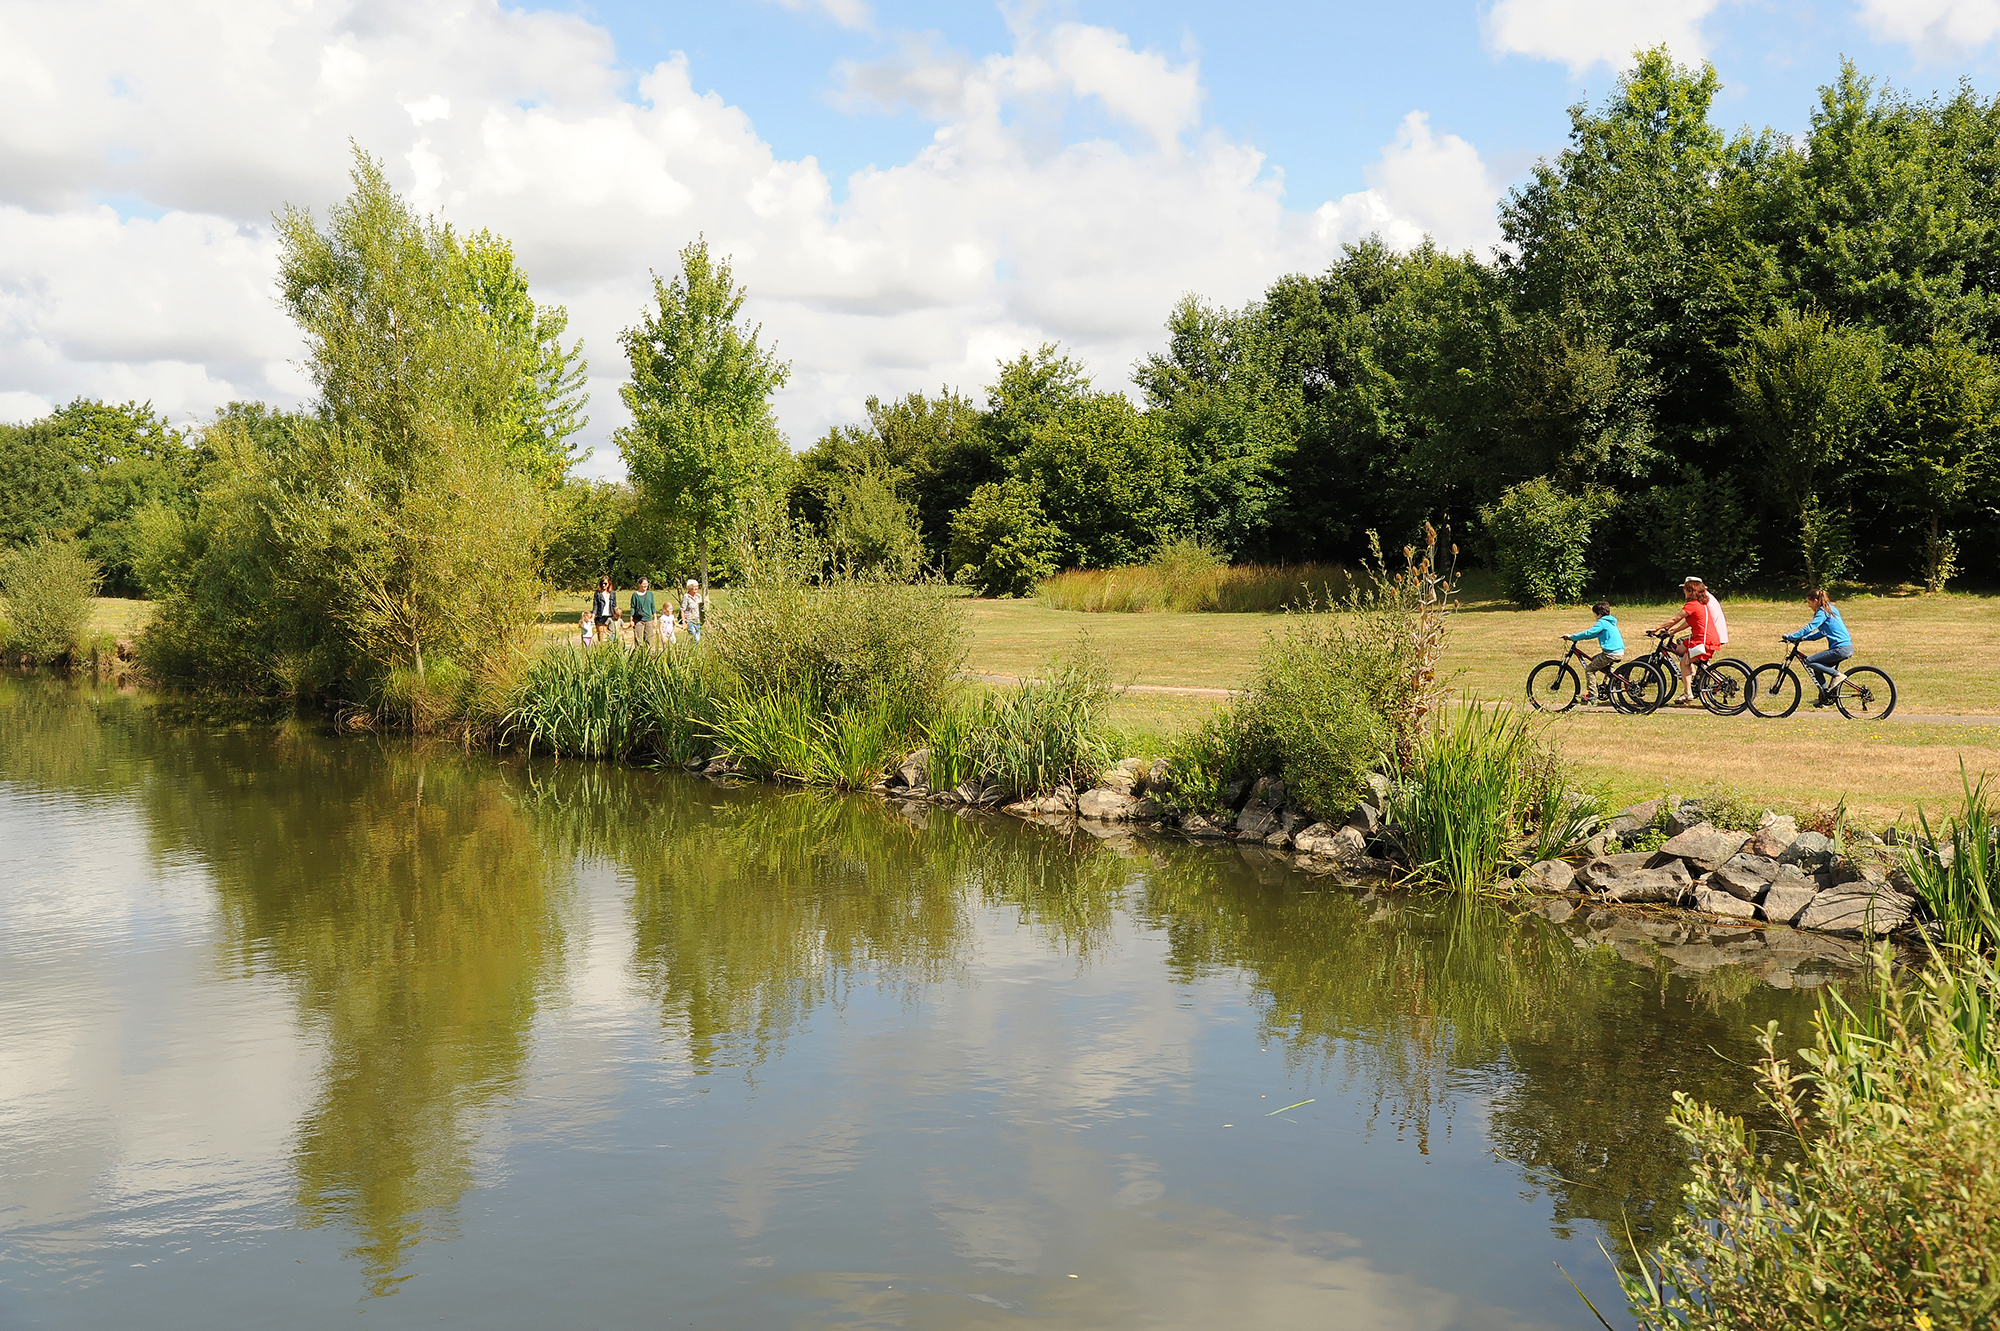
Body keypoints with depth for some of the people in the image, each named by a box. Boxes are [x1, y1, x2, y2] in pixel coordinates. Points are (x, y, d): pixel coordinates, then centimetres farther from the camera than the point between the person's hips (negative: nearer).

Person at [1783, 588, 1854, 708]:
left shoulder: (1822, 612, -10)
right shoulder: (1830, 610, 19)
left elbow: (1809, 627, -17)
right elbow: (1822, 632, 25)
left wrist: (1791, 637, -13)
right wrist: (1804, 638, 19)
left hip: (1841, 649, -10)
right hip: (1847, 647, 10)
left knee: (1810, 661, -10)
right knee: (1818, 667, 16)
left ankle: (1837, 675, -8)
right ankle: (1825, 698, 16)